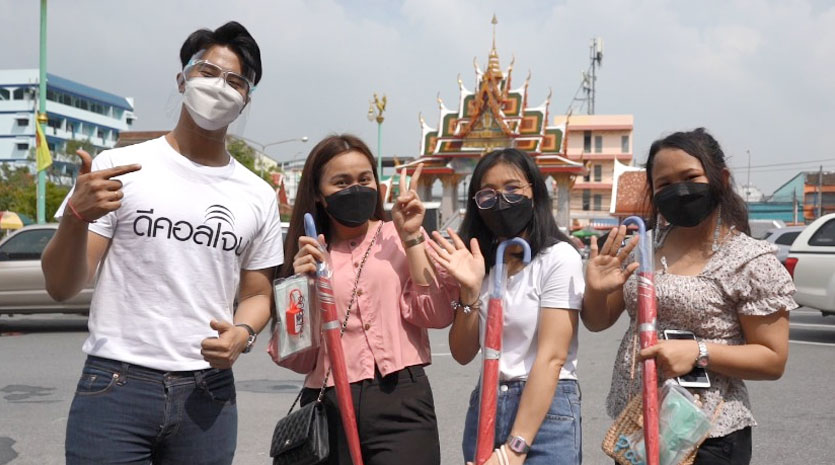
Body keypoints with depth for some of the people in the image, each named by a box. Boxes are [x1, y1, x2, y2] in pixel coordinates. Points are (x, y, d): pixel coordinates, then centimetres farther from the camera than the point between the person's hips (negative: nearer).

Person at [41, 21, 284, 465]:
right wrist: (77, 217, -21)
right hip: (115, 386, -3)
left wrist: (243, 333, -7)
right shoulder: (117, 167, -2)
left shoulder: (258, 196, 7)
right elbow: (61, 288, -3)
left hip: (208, 394, 3)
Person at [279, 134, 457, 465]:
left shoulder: (400, 236, 5)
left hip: (400, 402, -2)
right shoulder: (307, 255, 10)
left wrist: (412, 237, -7)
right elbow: (299, 359, 5)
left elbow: (437, 314, -8)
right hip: (327, 409, 2)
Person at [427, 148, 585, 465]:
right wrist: (470, 289, -12)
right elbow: (463, 354, 4)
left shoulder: (559, 258, -10)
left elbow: (552, 356, -16)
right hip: (484, 407, 5)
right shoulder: (481, 262, 8)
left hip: (547, 410, -5)